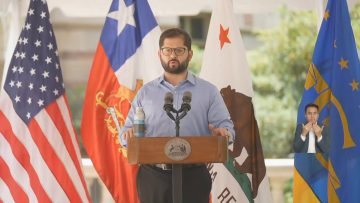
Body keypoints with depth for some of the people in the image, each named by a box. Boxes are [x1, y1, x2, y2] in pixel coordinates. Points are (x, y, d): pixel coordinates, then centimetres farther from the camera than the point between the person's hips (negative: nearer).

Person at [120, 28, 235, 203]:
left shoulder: (208, 91, 11)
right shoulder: (146, 93, 16)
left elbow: (225, 126, 5)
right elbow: (128, 130, 14)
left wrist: (223, 132, -20)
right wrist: (129, 133, -11)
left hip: (192, 178, -1)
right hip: (153, 177, 1)